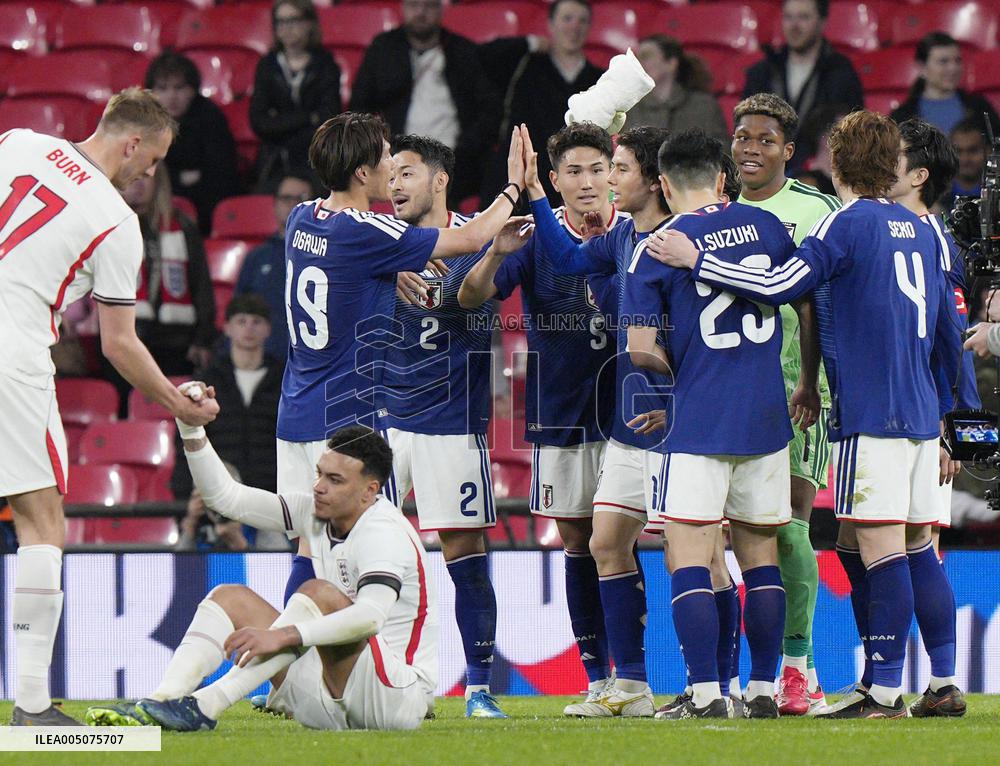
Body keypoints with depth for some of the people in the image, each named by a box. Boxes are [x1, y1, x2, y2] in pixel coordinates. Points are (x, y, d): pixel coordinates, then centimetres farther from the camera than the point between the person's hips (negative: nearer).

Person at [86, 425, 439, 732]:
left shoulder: (384, 532, -18)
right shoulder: (317, 513, 7)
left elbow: (370, 616, -36)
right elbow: (225, 495, 9)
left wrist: (284, 635, -42)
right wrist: (192, 430, -4)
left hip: (401, 696, -9)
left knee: (320, 594, -30)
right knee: (231, 598, 1)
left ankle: (205, 706, -38)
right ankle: (162, 701, -25)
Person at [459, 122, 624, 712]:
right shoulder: (538, 239, -1)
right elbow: (471, 298, -10)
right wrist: (498, 252, -30)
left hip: (623, 413, -2)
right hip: (558, 415, 2)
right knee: (577, 541, 7)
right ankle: (597, 678, 14)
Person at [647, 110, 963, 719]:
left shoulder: (848, 223, -7)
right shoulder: (921, 229, 15)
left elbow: (781, 286, -17)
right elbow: (951, 328, 20)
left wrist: (695, 261, -9)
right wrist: (942, 406, 31)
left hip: (870, 416, -7)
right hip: (922, 416, 7)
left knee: (881, 549, -10)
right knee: (918, 552, 10)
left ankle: (886, 691, -15)